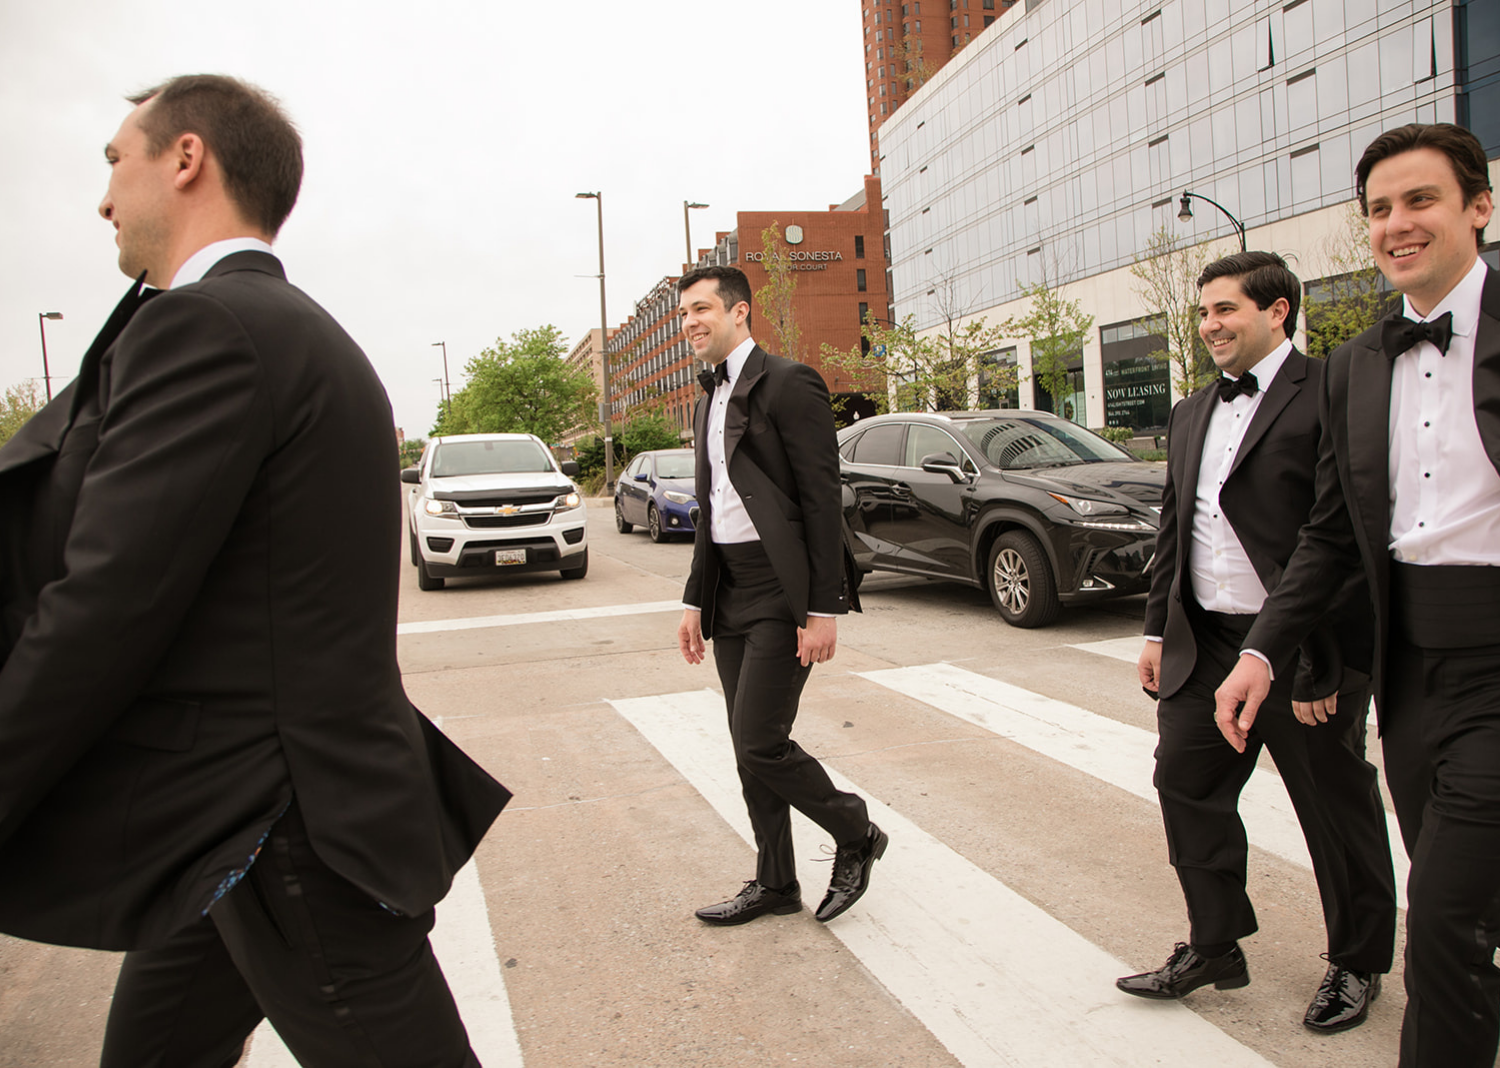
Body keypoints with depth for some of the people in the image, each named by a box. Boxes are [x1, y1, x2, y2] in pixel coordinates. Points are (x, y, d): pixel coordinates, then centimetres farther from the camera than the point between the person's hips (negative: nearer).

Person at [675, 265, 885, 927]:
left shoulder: (788, 384, -10)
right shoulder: (708, 402, 17)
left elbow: (822, 500, -15)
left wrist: (824, 608, -18)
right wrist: (694, 601, 17)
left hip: (783, 597, -8)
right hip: (730, 596, 8)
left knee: (760, 742, -9)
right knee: (749, 748, 12)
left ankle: (855, 835, 15)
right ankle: (775, 884, 26)